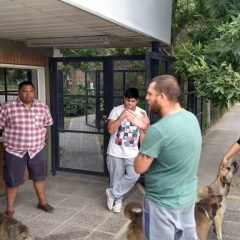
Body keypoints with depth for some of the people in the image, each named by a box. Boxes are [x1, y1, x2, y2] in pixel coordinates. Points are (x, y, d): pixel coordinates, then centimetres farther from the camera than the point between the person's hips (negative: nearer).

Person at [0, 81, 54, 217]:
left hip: (37, 150, 3)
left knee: (39, 176, 17)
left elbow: (47, 123, 12)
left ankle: (42, 202, 37)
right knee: (12, 181, 8)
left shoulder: (43, 107, -3)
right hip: (14, 151, -3)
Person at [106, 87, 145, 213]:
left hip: (132, 153, 2)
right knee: (116, 178, 7)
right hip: (115, 152, -2)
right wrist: (122, 116, -24)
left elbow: (142, 133, 7)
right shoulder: (116, 110, -9)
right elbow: (110, 130, -19)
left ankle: (112, 193, 6)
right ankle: (117, 200, 30)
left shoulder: (141, 113, 0)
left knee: (133, 176, -13)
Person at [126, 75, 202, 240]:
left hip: (163, 203, -7)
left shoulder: (159, 129, -29)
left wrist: (146, 131, -7)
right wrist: (146, 129, 4)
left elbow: (139, 168, -19)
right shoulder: (191, 117, -3)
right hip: (188, 197, 8)